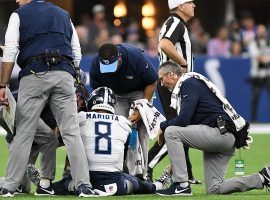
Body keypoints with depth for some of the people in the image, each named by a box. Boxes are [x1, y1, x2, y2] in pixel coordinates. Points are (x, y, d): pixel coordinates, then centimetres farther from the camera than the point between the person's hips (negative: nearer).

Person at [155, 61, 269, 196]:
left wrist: (163, 126, 0)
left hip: (222, 133, -10)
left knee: (171, 132, -15)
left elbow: (183, 120, -17)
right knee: (214, 190, 8)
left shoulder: (189, 83, -7)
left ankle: (181, 186, -17)